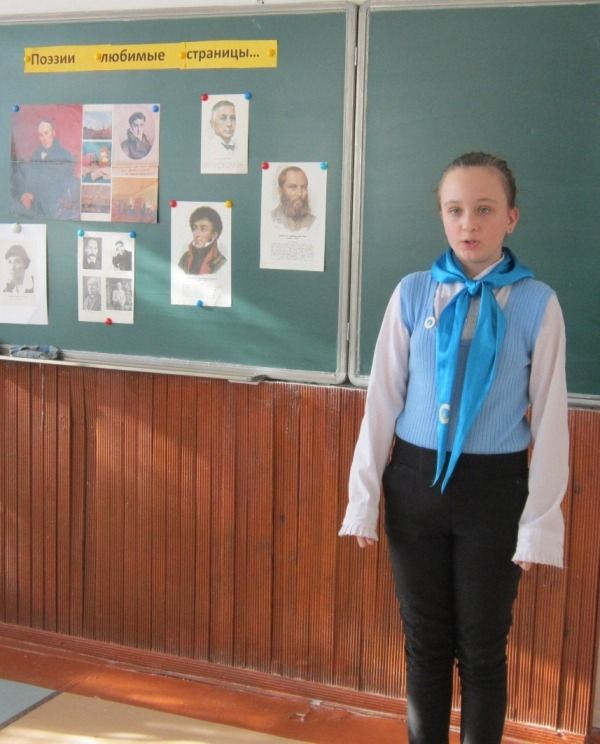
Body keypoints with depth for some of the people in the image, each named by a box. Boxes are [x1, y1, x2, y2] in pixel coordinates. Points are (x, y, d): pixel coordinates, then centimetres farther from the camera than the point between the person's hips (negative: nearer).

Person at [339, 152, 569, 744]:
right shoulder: (413, 293, -2)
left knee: (482, 645, 12)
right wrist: (364, 497, 1)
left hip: (494, 487, -1)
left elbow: (550, 417, -4)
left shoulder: (537, 303, -6)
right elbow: (382, 398, 1)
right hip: (416, 480, 2)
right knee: (424, 639, 15)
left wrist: (540, 522, -5)